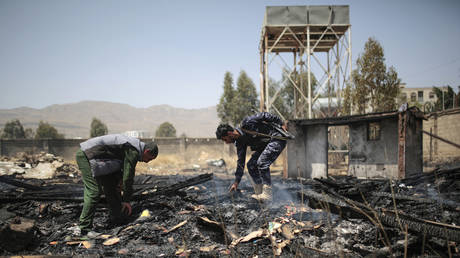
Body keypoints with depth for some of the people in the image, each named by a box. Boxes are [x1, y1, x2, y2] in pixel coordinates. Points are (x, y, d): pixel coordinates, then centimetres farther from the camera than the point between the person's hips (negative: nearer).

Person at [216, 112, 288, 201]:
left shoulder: (246, 124, -23)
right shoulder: (240, 142, 0)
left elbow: (264, 115, -16)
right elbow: (241, 161, 6)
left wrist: (282, 124, -11)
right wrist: (236, 182, 6)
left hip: (277, 138, -9)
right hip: (265, 144, 9)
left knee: (262, 162, -23)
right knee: (251, 165, 1)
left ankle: (267, 193, -15)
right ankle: (258, 193, 8)